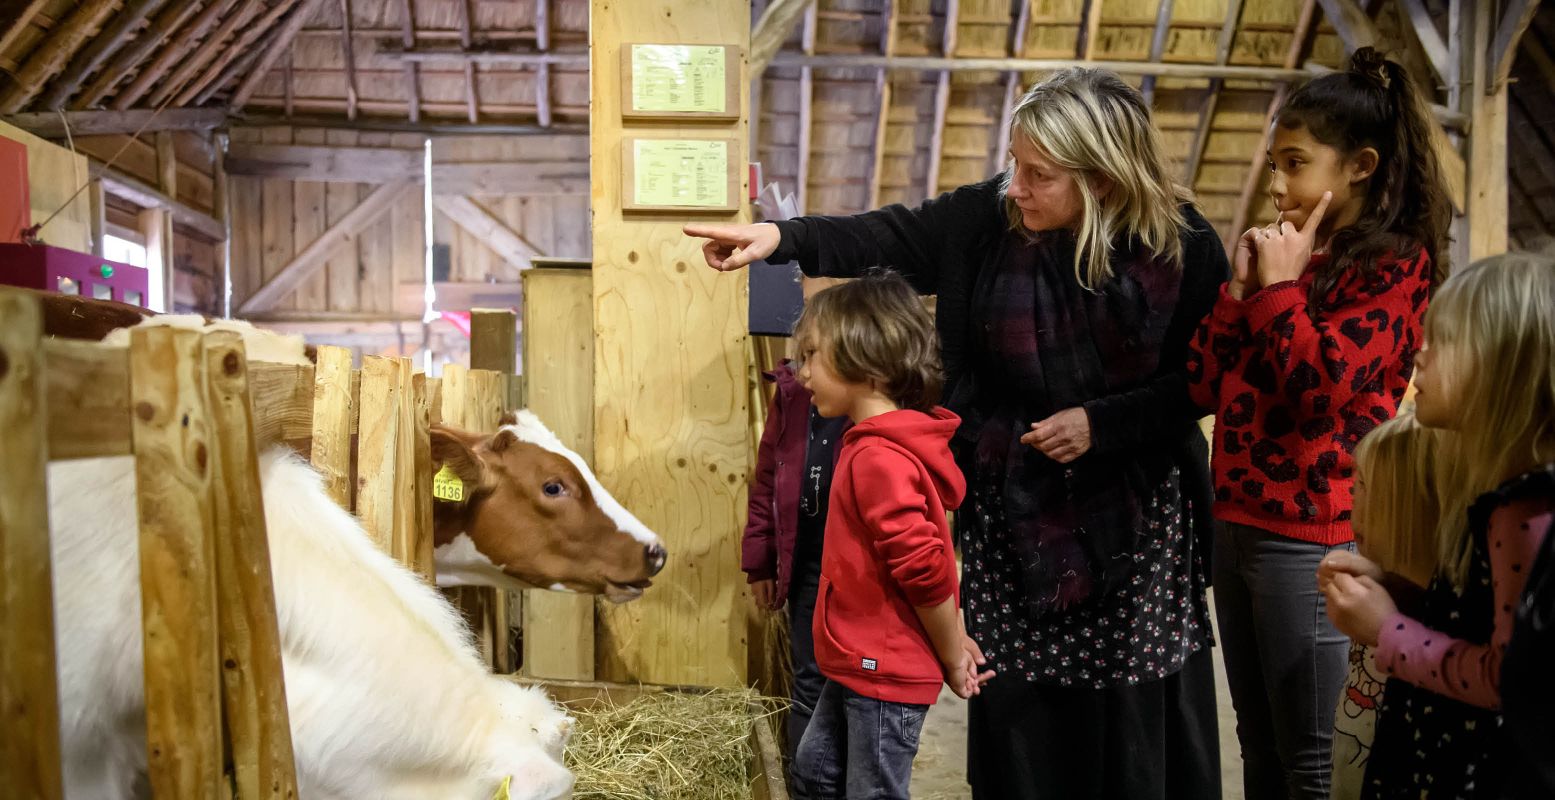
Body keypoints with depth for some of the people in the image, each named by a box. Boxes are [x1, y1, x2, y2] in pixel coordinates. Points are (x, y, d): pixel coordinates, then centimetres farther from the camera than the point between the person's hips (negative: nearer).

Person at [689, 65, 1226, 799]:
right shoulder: (987, 219, -8)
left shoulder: (1182, 246, -12)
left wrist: (1102, 423, -16)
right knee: (1015, 708, 13)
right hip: (1011, 506, 2)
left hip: (1134, 516, -1)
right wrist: (781, 238, -24)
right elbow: (883, 238, -10)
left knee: (1136, 712, 11)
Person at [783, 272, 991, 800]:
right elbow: (927, 558, 12)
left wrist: (953, 661, -13)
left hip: (886, 674, -10)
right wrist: (955, 642, 12)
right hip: (859, 666, 10)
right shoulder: (885, 444, 8)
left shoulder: (877, 457, -24)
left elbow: (924, 568, -26)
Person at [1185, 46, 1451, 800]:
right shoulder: (1286, 255, 13)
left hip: (1310, 537, -7)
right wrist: (1242, 284, -3)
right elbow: (1203, 384, 6)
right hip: (1237, 523, 7)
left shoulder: (1393, 262, -7)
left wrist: (1280, 286, -12)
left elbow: (1322, 388, -21)